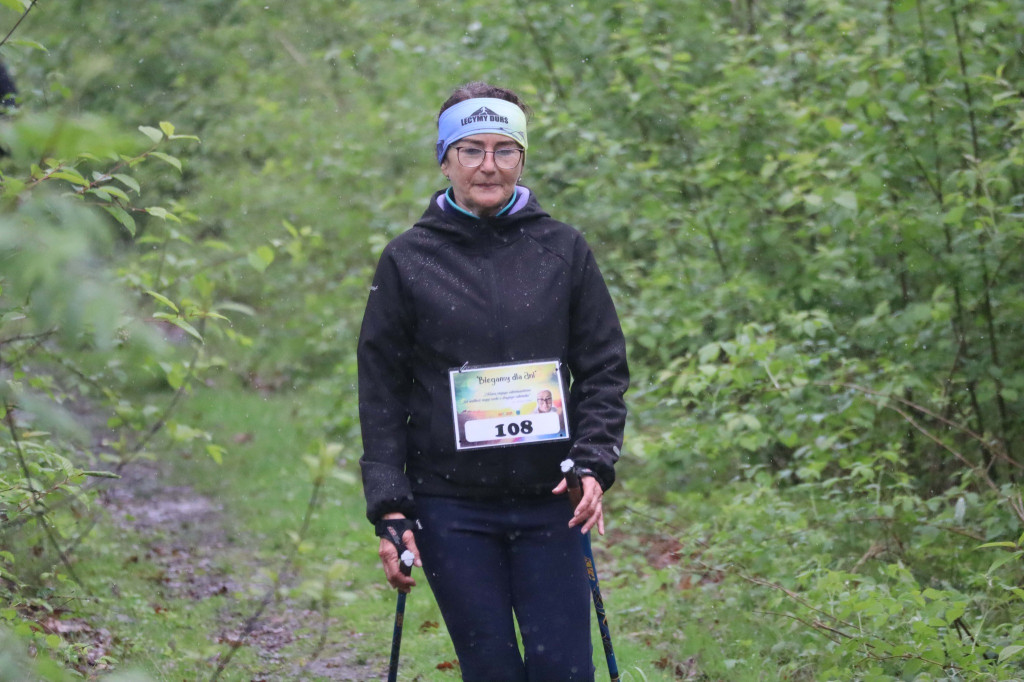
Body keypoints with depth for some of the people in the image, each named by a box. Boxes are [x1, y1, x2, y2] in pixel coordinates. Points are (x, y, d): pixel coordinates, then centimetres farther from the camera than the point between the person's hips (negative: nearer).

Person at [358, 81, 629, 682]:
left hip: (547, 503, 1)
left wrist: (593, 462, -8)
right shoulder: (407, 260, 3)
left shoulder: (563, 250, 6)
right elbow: (381, 392, 4)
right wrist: (390, 509, -3)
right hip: (451, 506, -1)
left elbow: (604, 368, 8)